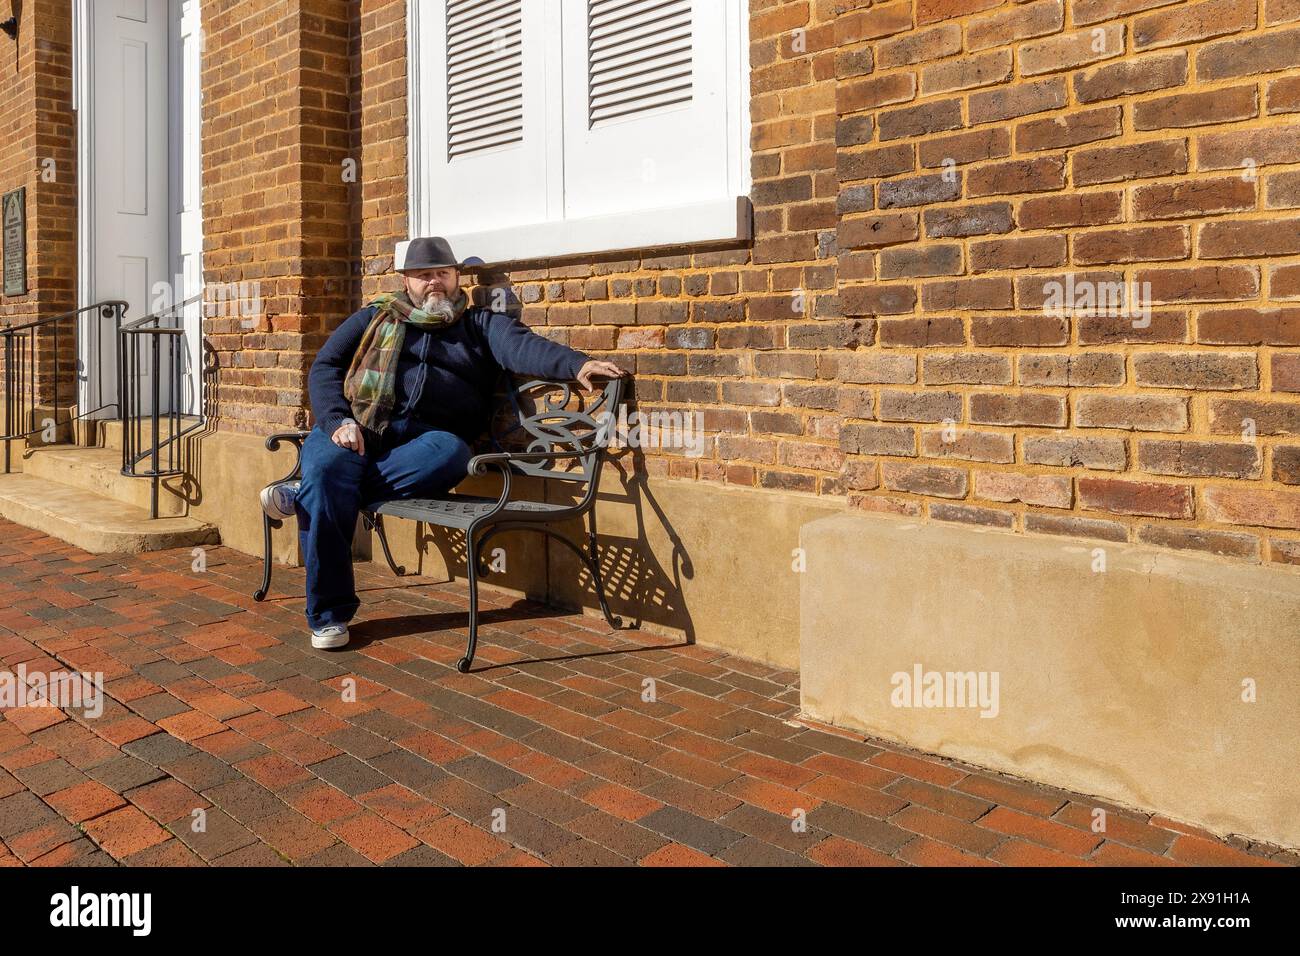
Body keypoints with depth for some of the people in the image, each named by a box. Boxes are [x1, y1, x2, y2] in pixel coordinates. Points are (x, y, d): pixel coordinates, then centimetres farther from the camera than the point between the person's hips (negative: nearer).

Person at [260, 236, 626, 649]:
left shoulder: (482, 324, 19)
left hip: (430, 436, 0)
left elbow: (523, 345, -1)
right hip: (356, 428, 1)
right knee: (326, 471, -32)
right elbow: (324, 368, 15)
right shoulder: (375, 318, 22)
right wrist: (339, 420, -6)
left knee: (450, 453, -36)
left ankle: (307, 494, -26)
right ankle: (329, 614, -22)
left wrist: (577, 363, -23)